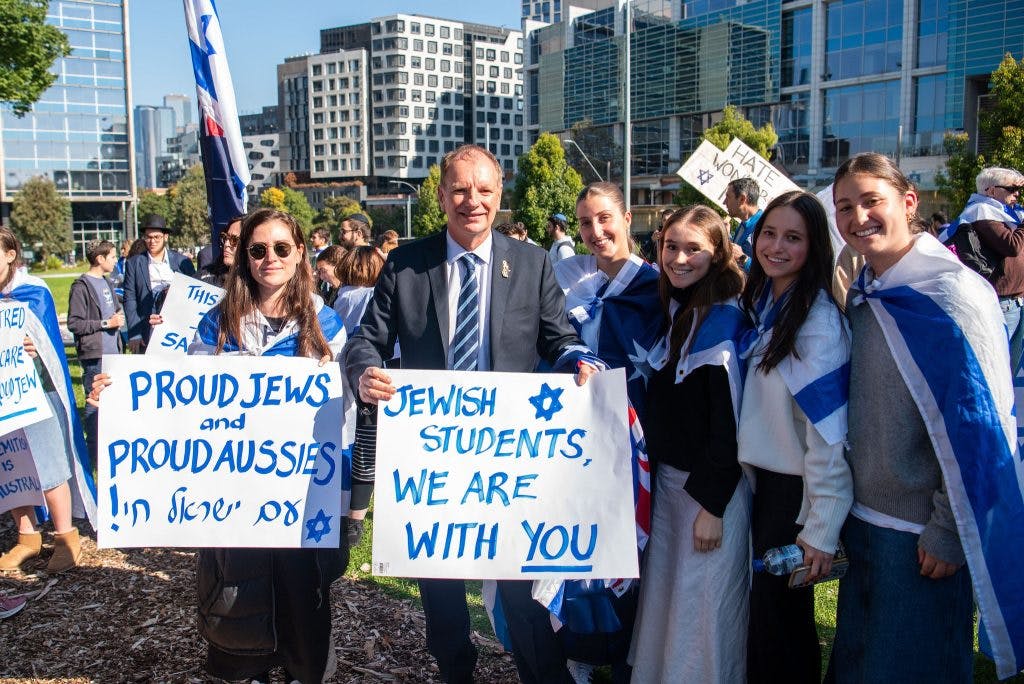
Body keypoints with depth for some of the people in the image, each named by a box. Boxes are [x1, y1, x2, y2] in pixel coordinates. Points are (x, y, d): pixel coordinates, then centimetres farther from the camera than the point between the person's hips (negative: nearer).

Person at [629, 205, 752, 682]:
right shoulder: (671, 311, 7)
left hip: (714, 488, -8)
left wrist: (712, 505, -18)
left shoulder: (723, 322, -17)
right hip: (666, 476, 8)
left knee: (704, 605, 5)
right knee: (665, 594, 19)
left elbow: (729, 422, -19)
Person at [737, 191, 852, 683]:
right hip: (761, 476, 7)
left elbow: (829, 433, -21)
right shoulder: (760, 303, 6)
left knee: (775, 613, 4)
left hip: (797, 490, -7)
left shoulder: (819, 319, -19)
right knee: (769, 605, 19)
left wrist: (822, 530, -21)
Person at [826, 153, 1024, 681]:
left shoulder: (951, 291, -17)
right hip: (863, 518, 7)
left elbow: (979, 425, -19)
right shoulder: (865, 295, 5)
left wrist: (947, 532, -17)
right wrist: (852, 508, 13)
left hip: (921, 534, -7)